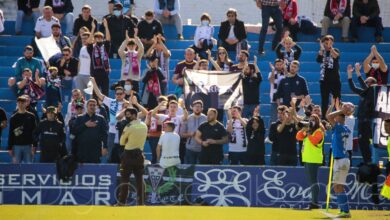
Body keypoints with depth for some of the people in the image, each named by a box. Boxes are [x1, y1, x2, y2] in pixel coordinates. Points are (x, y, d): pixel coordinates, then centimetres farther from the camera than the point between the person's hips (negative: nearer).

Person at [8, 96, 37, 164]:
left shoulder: (31, 116, 5)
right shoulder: (13, 118, 6)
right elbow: (10, 134, 7)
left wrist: (34, 146, -4)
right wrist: (10, 148, 1)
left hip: (28, 146, -1)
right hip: (17, 146, 1)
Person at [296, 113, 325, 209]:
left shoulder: (319, 131, -7)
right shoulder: (308, 130, 19)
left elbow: (314, 141, -23)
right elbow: (298, 137, 14)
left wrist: (308, 134, -19)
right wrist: (302, 130, -2)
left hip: (314, 160, -10)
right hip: (307, 159, 10)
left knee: (313, 181, -12)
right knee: (311, 181, 12)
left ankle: (315, 202, -15)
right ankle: (313, 201, 18)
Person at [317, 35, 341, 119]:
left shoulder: (335, 50, 2)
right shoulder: (321, 51, 7)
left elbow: (336, 56, -21)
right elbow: (318, 60, -14)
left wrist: (330, 48, -25)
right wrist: (322, 49, -19)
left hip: (335, 80, -2)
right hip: (324, 80, 2)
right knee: (324, 101, 4)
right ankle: (324, 118, 8)